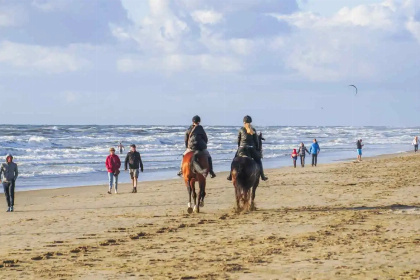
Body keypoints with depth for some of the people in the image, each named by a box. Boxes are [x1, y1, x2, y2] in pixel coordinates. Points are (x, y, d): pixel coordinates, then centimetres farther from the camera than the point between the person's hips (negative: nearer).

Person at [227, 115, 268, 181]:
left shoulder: (241, 129, 1)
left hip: (241, 148, 1)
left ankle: (230, 176, 11)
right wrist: (257, 149, 10)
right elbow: (256, 141, 1)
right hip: (251, 149, -1)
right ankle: (262, 176, 10)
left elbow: (238, 140, 6)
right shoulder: (253, 130, -2)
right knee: (258, 161, 14)